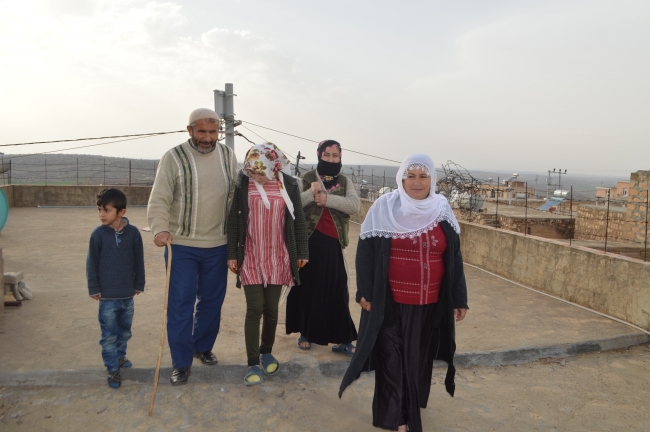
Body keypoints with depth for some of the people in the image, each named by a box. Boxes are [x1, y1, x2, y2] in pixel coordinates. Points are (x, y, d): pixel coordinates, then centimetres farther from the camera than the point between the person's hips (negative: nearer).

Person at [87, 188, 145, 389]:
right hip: (107, 296, -2)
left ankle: (120, 355, 41)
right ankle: (113, 369, 16)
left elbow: (139, 261, 2)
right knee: (109, 335, 5)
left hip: (127, 295, 2)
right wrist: (94, 288, -4)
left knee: (125, 330, 20)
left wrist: (138, 285, 6)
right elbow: (92, 264, -4)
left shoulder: (133, 232, -7)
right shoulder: (98, 234, -10)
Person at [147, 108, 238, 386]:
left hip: (217, 245, 4)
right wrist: (160, 228, -25)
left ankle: (203, 347, 36)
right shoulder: (174, 157, -5)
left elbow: (236, 196, 8)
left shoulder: (228, 157, 6)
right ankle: (181, 363, 15)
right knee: (180, 304, 1)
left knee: (212, 301, 14)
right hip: (181, 245, -3)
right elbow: (159, 199, -10)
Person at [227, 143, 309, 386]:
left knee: (271, 309, 10)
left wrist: (302, 253, 5)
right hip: (251, 258, -1)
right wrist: (232, 254, -2)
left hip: (278, 259, 1)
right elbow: (233, 220, -1)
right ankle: (253, 364, 9)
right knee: (254, 309, -2)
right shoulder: (243, 183, -6)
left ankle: (267, 352, 31)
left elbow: (298, 220, 3)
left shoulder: (289, 185, -4)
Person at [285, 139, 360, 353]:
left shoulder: (345, 182, 8)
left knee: (337, 290, 1)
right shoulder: (307, 178, 4)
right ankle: (305, 333, 24)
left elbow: (354, 205, -9)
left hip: (332, 243, 1)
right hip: (309, 241, -1)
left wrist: (328, 199, -20)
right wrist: (311, 193, -24)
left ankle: (342, 339, 9)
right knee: (307, 287, 7)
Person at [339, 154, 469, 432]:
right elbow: (365, 251, -6)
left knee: (419, 357, 16)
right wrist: (365, 292, -10)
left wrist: (459, 298, 5)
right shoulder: (384, 208, -7)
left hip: (429, 303, 3)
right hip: (390, 301, -3)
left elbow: (454, 258, 5)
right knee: (392, 358, 6)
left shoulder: (442, 211, 2)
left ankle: (412, 407, 37)